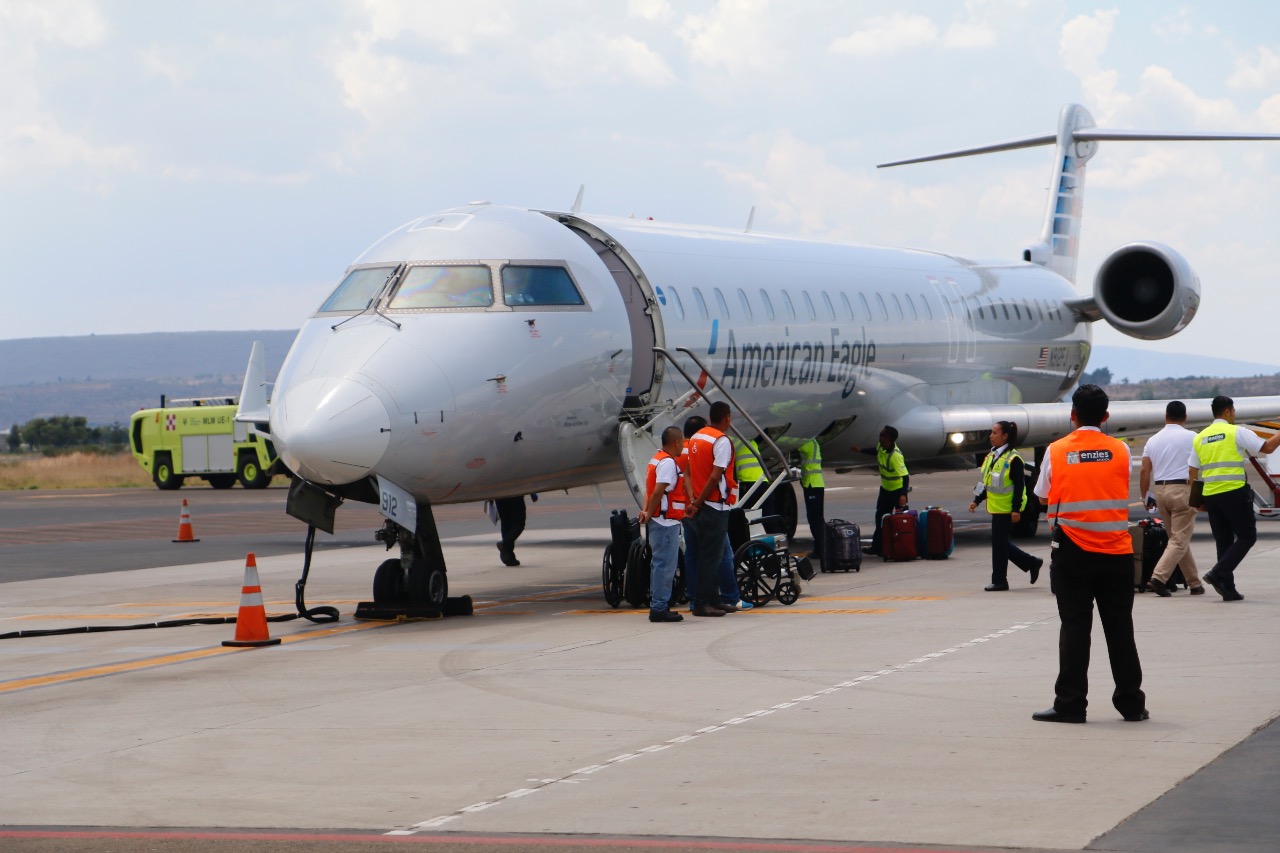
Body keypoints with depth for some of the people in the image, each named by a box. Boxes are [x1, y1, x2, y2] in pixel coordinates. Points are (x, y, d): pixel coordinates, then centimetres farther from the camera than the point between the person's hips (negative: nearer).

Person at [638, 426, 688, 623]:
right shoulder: (668, 463, -14)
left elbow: (652, 490, 15)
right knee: (665, 565, -8)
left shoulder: (657, 459, 18)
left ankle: (657, 606, 17)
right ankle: (659, 608, -8)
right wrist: (649, 514, -12)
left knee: (660, 564, 13)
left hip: (660, 521, 10)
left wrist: (647, 511, 3)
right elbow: (658, 491, -21)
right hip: (667, 521, -10)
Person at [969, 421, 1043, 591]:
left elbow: (1019, 486, -16)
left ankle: (999, 581, 5)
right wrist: (977, 500, 15)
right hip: (996, 507, 9)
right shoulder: (992, 455, 12)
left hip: (1007, 509, -9)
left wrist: (1016, 509, -20)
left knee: (999, 543, -4)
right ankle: (1032, 563, 26)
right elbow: (987, 483, 21)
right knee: (1001, 543, 13)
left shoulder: (1013, 459, -14)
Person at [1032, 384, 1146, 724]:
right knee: (1120, 628, 8)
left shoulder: (1056, 452, -4)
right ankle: (1131, 703, 13)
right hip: (1116, 552, 1)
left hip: (1072, 553, -1)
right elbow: (1127, 493, 9)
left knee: (1074, 627, 1)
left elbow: (1044, 496, 4)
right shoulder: (1120, 451, -1)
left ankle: (1070, 704, 0)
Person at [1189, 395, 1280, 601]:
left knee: (1223, 541, 11)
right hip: (1234, 493, -6)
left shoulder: (1200, 437, 13)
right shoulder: (1236, 432, -4)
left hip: (1210, 495, 6)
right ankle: (1218, 573, -12)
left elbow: (1192, 471, 12)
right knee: (1247, 536, 3)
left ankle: (1228, 589, 9)